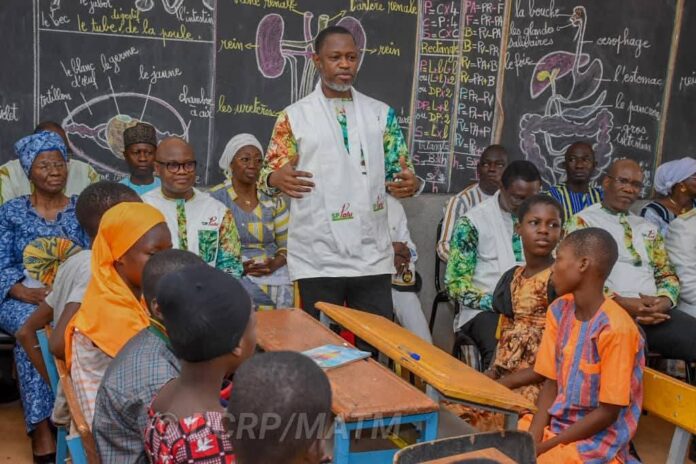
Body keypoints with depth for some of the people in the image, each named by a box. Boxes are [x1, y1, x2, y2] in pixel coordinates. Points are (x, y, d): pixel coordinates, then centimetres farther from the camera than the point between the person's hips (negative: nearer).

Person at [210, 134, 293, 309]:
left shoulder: (273, 199, 11)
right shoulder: (214, 199, 2)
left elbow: (287, 244, 13)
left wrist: (275, 264, -9)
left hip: (272, 273, 3)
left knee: (284, 292, -26)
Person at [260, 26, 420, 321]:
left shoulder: (381, 113, 10)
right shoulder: (294, 116, 4)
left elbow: (399, 170, 11)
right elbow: (269, 174, 3)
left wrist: (410, 183, -12)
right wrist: (279, 179, -20)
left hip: (372, 256, 2)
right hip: (317, 259, -2)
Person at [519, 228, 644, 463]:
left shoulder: (615, 328, -21)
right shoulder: (558, 310, 0)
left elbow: (608, 413, -17)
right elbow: (551, 383, 2)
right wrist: (532, 437, -11)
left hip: (597, 441, -6)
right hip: (554, 423, 6)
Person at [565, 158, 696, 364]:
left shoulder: (648, 228, 24)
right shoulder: (582, 221, 5)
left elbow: (667, 274, 20)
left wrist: (663, 301, -4)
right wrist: (623, 303, -15)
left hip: (654, 311, 5)